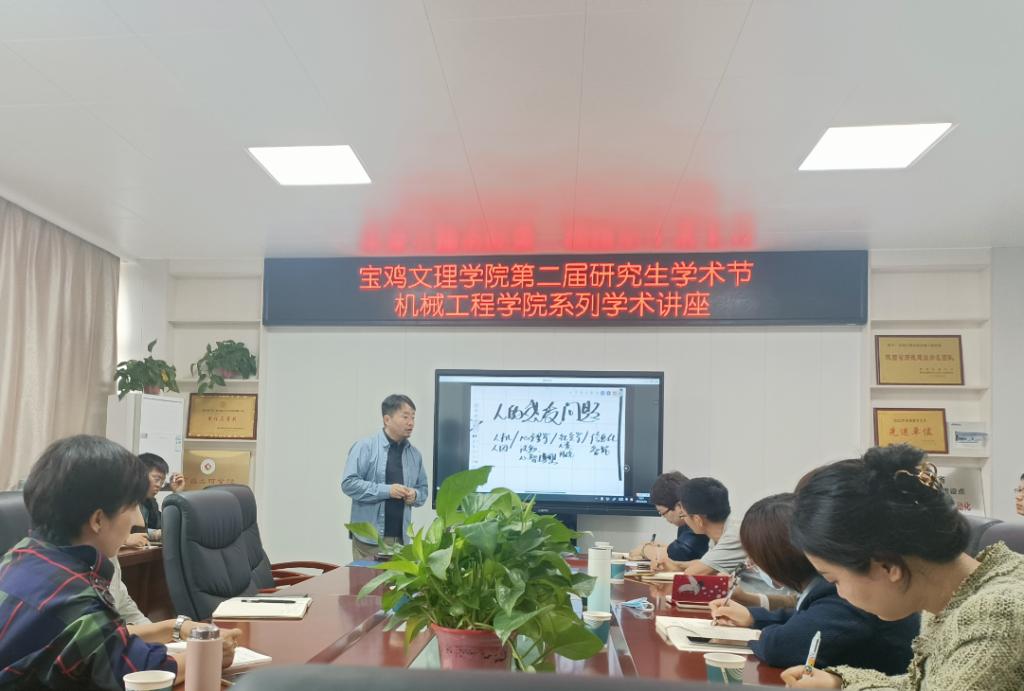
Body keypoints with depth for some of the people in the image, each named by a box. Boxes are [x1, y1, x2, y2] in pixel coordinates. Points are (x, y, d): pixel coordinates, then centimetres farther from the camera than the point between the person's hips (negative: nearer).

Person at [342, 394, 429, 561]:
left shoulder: (415, 454, 10)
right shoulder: (365, 446, -5)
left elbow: (423, 489, 18)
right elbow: (349, 483, -12)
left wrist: (415, 496, -6)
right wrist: (386, 491, -18)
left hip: (401, 538, 5)